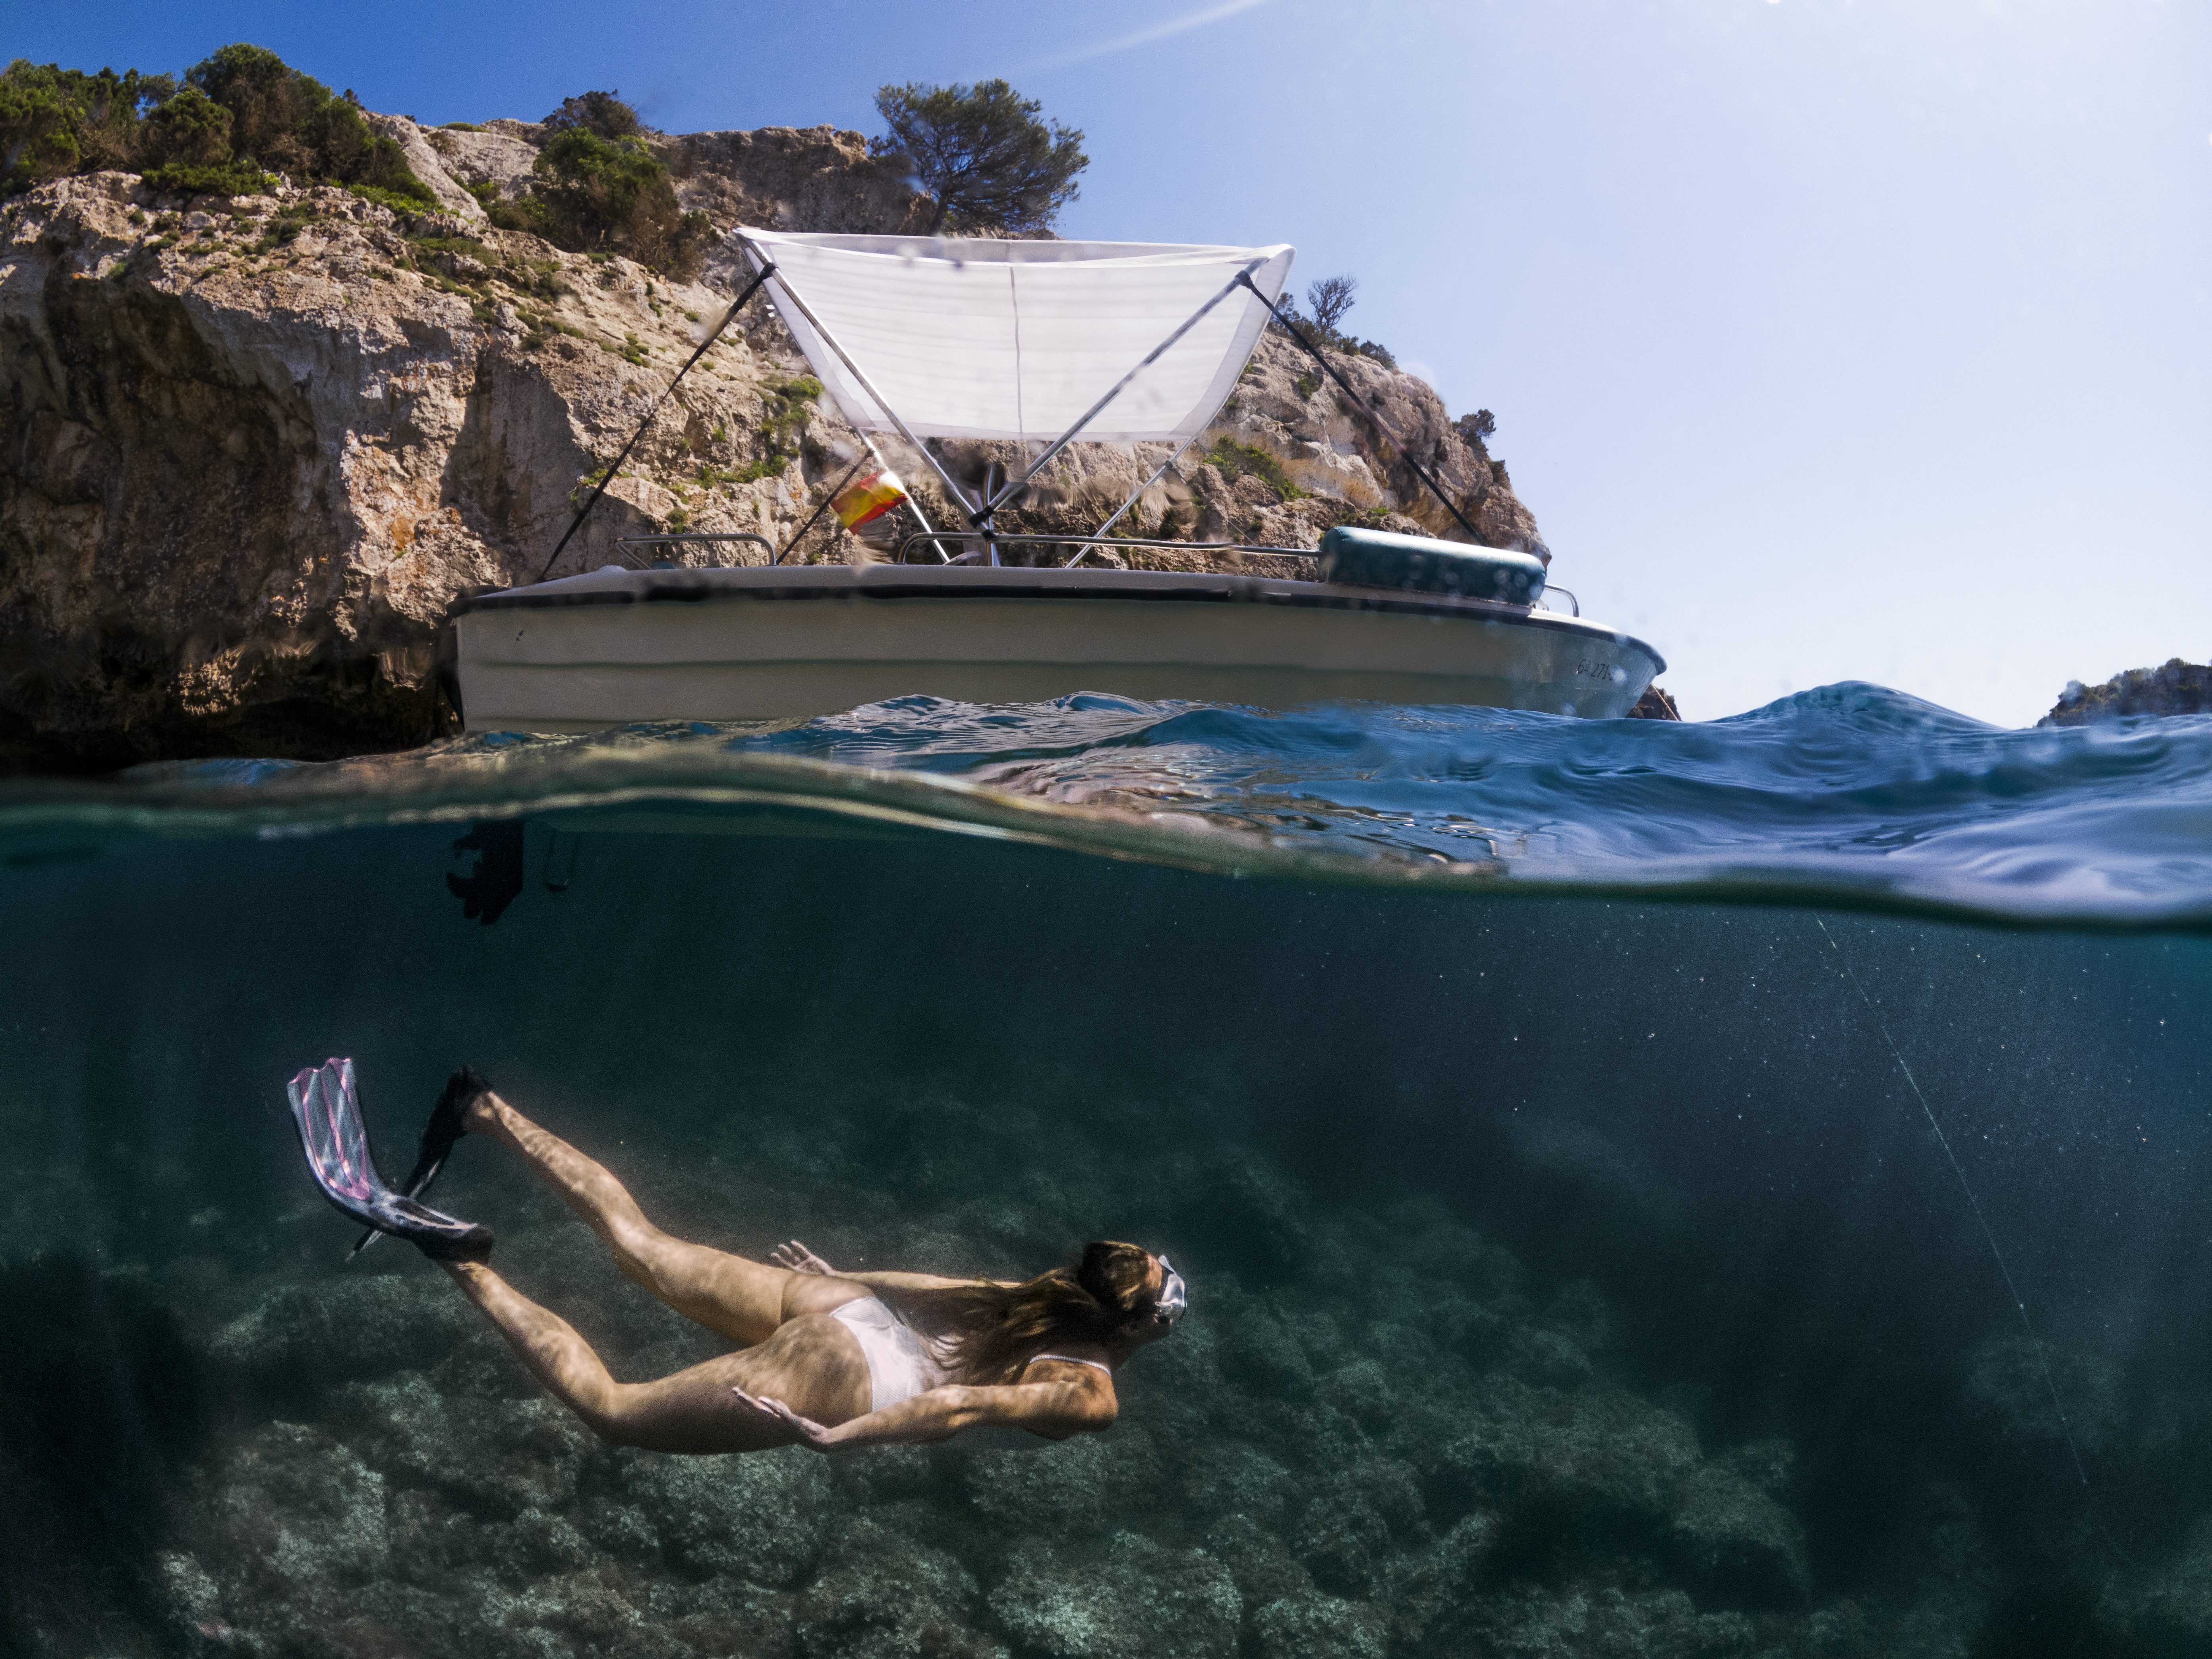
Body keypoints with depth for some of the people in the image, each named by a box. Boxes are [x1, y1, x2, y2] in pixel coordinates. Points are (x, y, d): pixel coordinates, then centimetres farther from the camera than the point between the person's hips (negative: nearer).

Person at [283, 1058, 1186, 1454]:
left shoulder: (1039, 1298, 12)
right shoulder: (1093, 1397, -10)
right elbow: (967, 1408, -23)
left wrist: (842, 1281, 31)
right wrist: (843, 1435, -22)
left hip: (835, 1309, 7)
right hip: (845, 1376, -7)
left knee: (643, 1247, 17)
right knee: (611, 1409, 0)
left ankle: (493, 1116, 12)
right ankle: (462, 1264, -13)